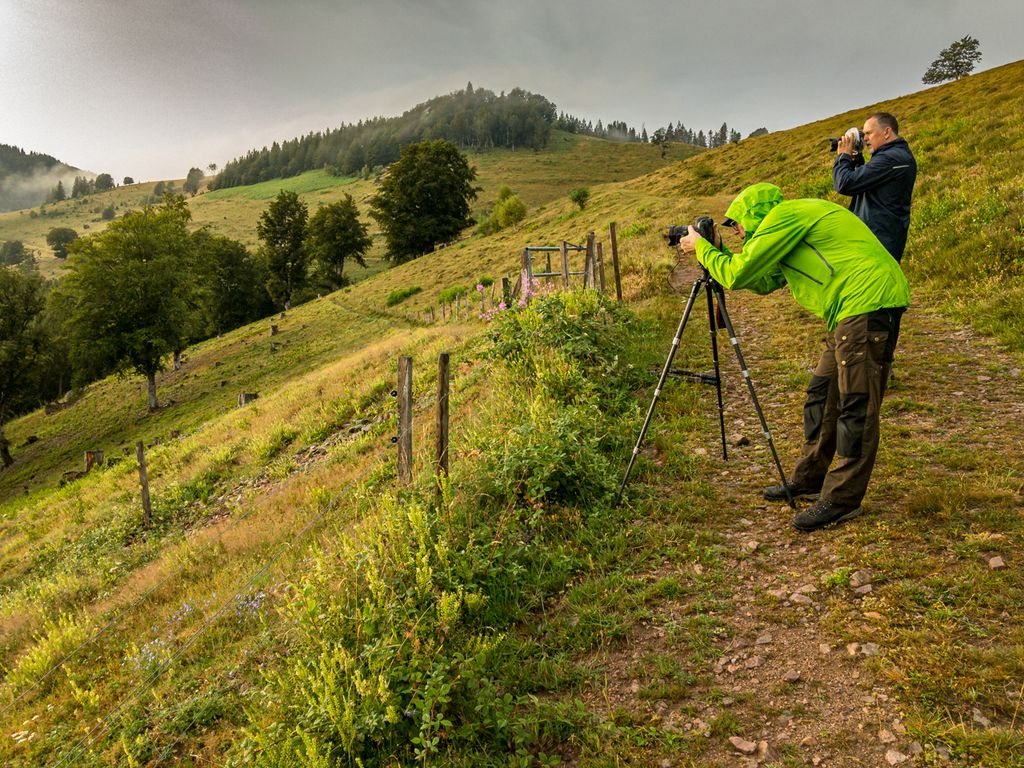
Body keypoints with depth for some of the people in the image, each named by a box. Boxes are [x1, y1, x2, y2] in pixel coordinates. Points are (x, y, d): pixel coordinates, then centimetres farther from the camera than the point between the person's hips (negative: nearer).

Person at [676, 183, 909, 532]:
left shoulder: (785, 215, -8)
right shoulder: (795, 224, 23)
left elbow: (738, 275, -10)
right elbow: (764, 281, 23)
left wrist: (701, 249, 5)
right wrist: (719, 252, 19)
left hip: (868, 303, -11)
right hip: (851, 310, 11)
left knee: (856, 405, -6)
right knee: (823, 394, 15)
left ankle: (842, 500, 0)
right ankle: (808, 479, 26)